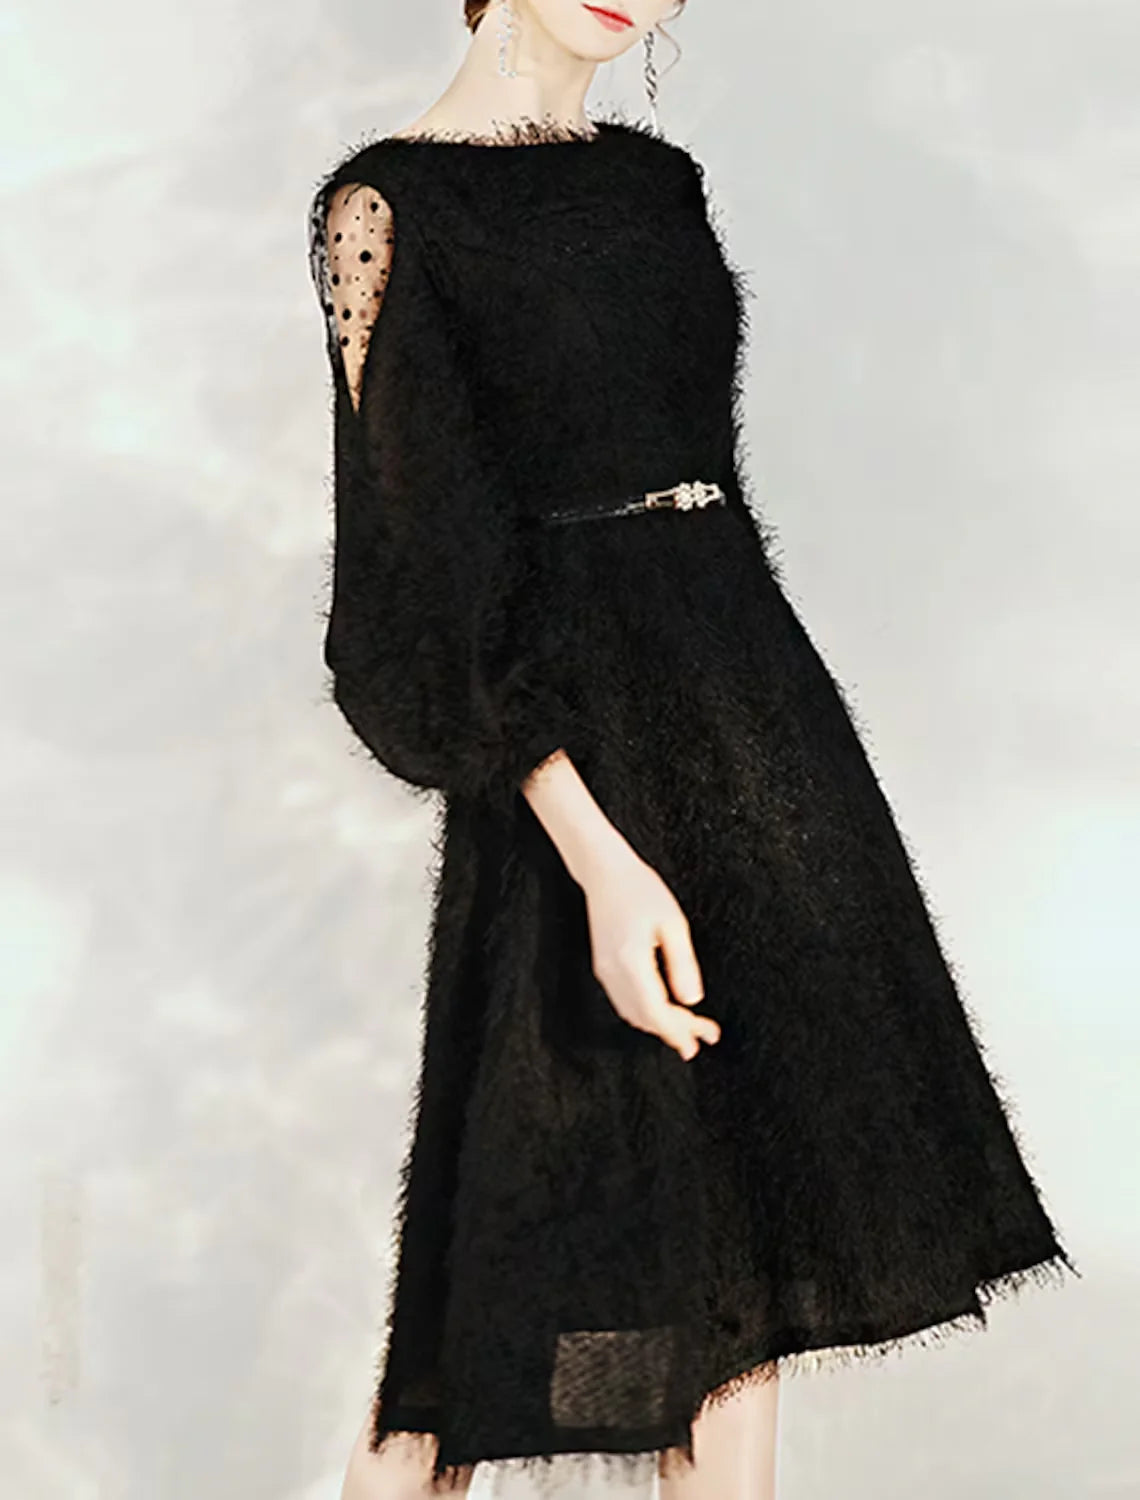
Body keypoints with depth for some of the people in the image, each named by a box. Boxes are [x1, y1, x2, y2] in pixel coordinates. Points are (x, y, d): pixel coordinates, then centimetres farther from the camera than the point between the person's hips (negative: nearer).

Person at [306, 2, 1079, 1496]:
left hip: (749, 686, 7)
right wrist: (596, 850, -23)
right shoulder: (390, 204, -8)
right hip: (585, 744, -7)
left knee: (751, 1215, 10)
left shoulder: (656, 179, 13)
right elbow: (428, 562, -16)